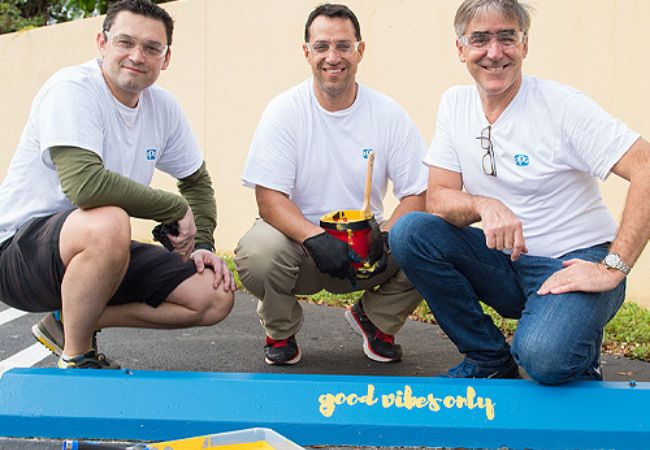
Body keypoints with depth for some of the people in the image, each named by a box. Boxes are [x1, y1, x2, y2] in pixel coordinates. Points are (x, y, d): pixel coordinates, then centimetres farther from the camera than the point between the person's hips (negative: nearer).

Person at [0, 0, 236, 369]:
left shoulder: (163, 107, 4)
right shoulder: (72, 89, -17)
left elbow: (197, 181, 19)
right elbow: (84, 183, -33)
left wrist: (202, 244, 1)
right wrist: (177, 210, -22)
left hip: (104, 250, 8)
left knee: (216, 298, -4)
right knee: (109, 222, -39)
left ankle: (68, 323, 7)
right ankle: (75, 358, -14)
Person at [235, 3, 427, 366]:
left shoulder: (388, 114, -2)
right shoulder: (285, 111, -7)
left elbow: (418, 193, -5)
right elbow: (269, 197, -14)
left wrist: (383, 238, -25)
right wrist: (316, 238, -33)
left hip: (366, 241, 2)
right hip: (299, 238, -1)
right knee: (258, 252, -34)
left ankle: (375, 320, 8)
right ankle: (281, 331, 2)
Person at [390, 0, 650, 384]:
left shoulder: (563, 106, -13)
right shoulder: (456, 104, 3)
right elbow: (438, 198, 0)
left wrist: (612, 268, -23)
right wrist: (484, 205, -23)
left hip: (572, 263, -5)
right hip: (506, 259, 5)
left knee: (543, 356, -33)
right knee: (409, 232, -17)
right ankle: (490, 360, -1)